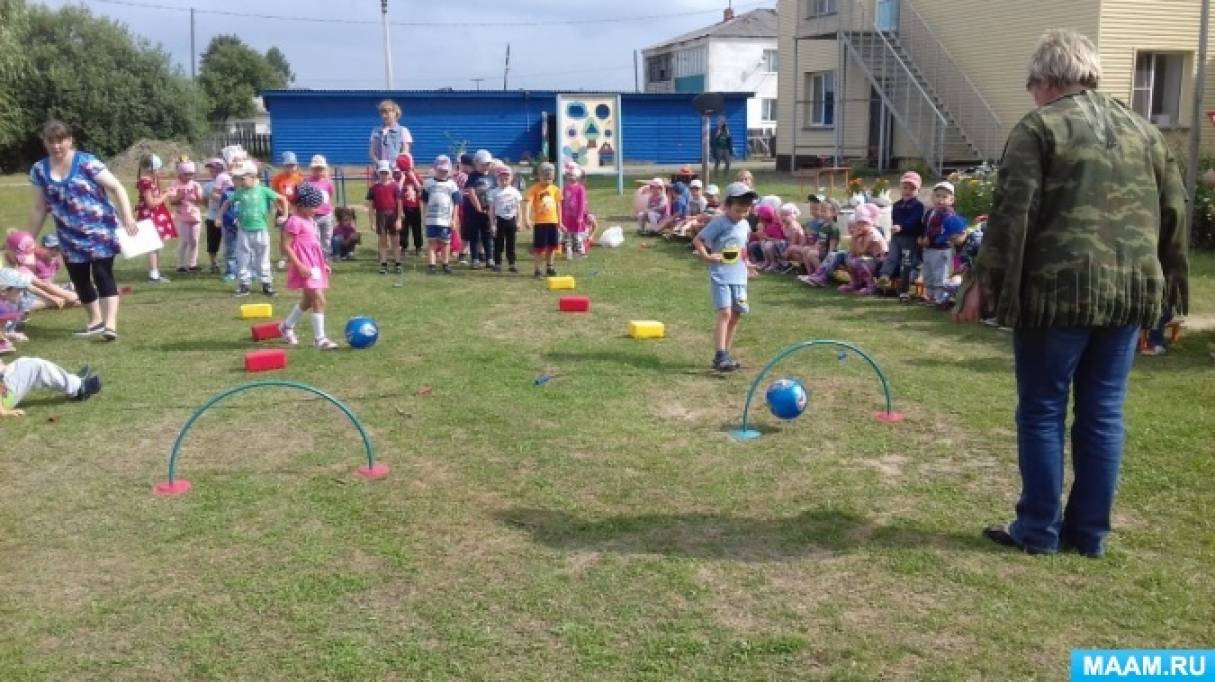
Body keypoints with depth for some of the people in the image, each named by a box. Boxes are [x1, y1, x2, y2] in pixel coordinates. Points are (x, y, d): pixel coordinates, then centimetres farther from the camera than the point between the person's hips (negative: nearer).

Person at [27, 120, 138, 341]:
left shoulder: (86, 162, -9)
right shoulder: (39, 170, 5)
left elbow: (117, 188, -10)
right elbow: (39, 208, 12)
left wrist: (128, 217, -21)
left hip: (99, 229, -5)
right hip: (70, 236, 5)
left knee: (103, 274, -13)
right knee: (79, 279, 10)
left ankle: (110, 324, -18)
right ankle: (95, 320, 27)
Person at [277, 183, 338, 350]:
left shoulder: (310, 221, 15)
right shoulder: (295, 221, -14)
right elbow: (286, 246, -18)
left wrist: (323, 264, 21)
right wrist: (300, 266, -23)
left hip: (315, 266, 10)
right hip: (305, 268, -10)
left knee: (307, 301, 21)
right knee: (319, 300, -14)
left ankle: (287, 326, 40)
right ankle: (319, 339, -8)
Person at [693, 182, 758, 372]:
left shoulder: (745, 225, 10)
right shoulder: (719, 223, -12)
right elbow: (697, 240, -10)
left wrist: (745, 263, 15)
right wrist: (706, 257, -20)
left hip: (739, 277, 7)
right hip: (721, 276, -7)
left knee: (736, 315, 10)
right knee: (725, 313, -16)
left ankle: (725, 355, 19)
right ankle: (721, 356, -17)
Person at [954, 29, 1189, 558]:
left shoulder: (1038, 128, -2)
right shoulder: (1143, 130, 15)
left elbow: (1011, 215, -11)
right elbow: (1174, 213, 16)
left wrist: (984, 283, -8)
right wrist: (1168, 285, 22)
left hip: (1060, 288, -5)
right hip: (1130, 290, 6)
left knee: (1042, 412, 5)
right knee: (1103, 415, 11)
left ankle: (1039, 530, 11)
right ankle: (1090, 532, 19)